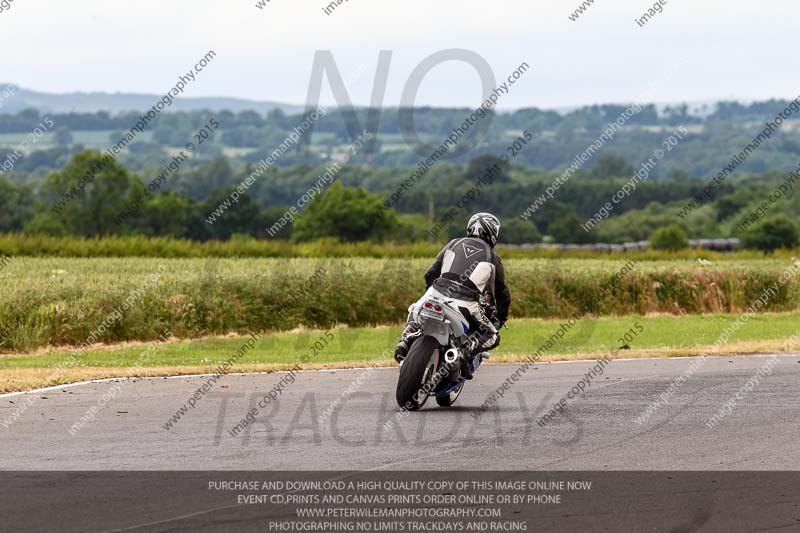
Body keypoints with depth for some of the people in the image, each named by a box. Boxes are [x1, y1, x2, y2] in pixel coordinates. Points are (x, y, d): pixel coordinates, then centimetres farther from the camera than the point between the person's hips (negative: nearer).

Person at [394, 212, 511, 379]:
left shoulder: (454, 244, 19)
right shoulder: (493, 259, 14)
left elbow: (430, 274, 22)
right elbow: (502, 293, 22)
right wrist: (501, 318, 38)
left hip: (438, 293, 3)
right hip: (465, 305, -3)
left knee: (415, 311, 33)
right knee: (492, 336, 14)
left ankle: (406, 341, 4)